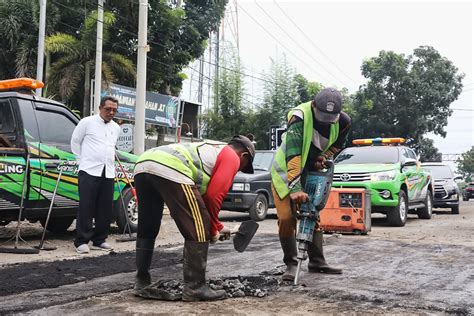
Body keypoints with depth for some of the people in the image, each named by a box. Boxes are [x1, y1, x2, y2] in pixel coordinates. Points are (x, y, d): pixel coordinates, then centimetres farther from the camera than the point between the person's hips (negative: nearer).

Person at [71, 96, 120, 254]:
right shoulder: (87, 122, 1)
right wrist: (82, 160, 5)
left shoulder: (116, 128, 16)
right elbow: (75, 142, 7)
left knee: (106, 209, 6)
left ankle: (99, 240, 17)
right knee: (86, 207, -5)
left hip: (108, 173, 5)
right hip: (89, 171, -5)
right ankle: (82, 242, 2)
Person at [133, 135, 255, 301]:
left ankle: (142, 282, 31)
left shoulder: (211, 149, 39)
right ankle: (195, 288, 5)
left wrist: (217, 226, 45)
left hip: (142, 164, 10)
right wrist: (213, 229, 16)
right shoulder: (232, 157, 15)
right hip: (169, 170, -9)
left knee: (146, 230, 22)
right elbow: (213, 196, 3)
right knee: (198, 232, 1)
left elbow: (202, 195, 42)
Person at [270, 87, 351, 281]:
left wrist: (323, 157, -12)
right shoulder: (299, 117, -32)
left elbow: (337, 145, 8)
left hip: (311, 173, 5)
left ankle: (317, 262, 18)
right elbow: (292, 154, -39)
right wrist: (295, 188, -46)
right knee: (286, 218, -12)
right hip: (285, 172, -5)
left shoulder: (343, 121, -14)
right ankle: (291, 264, 1)